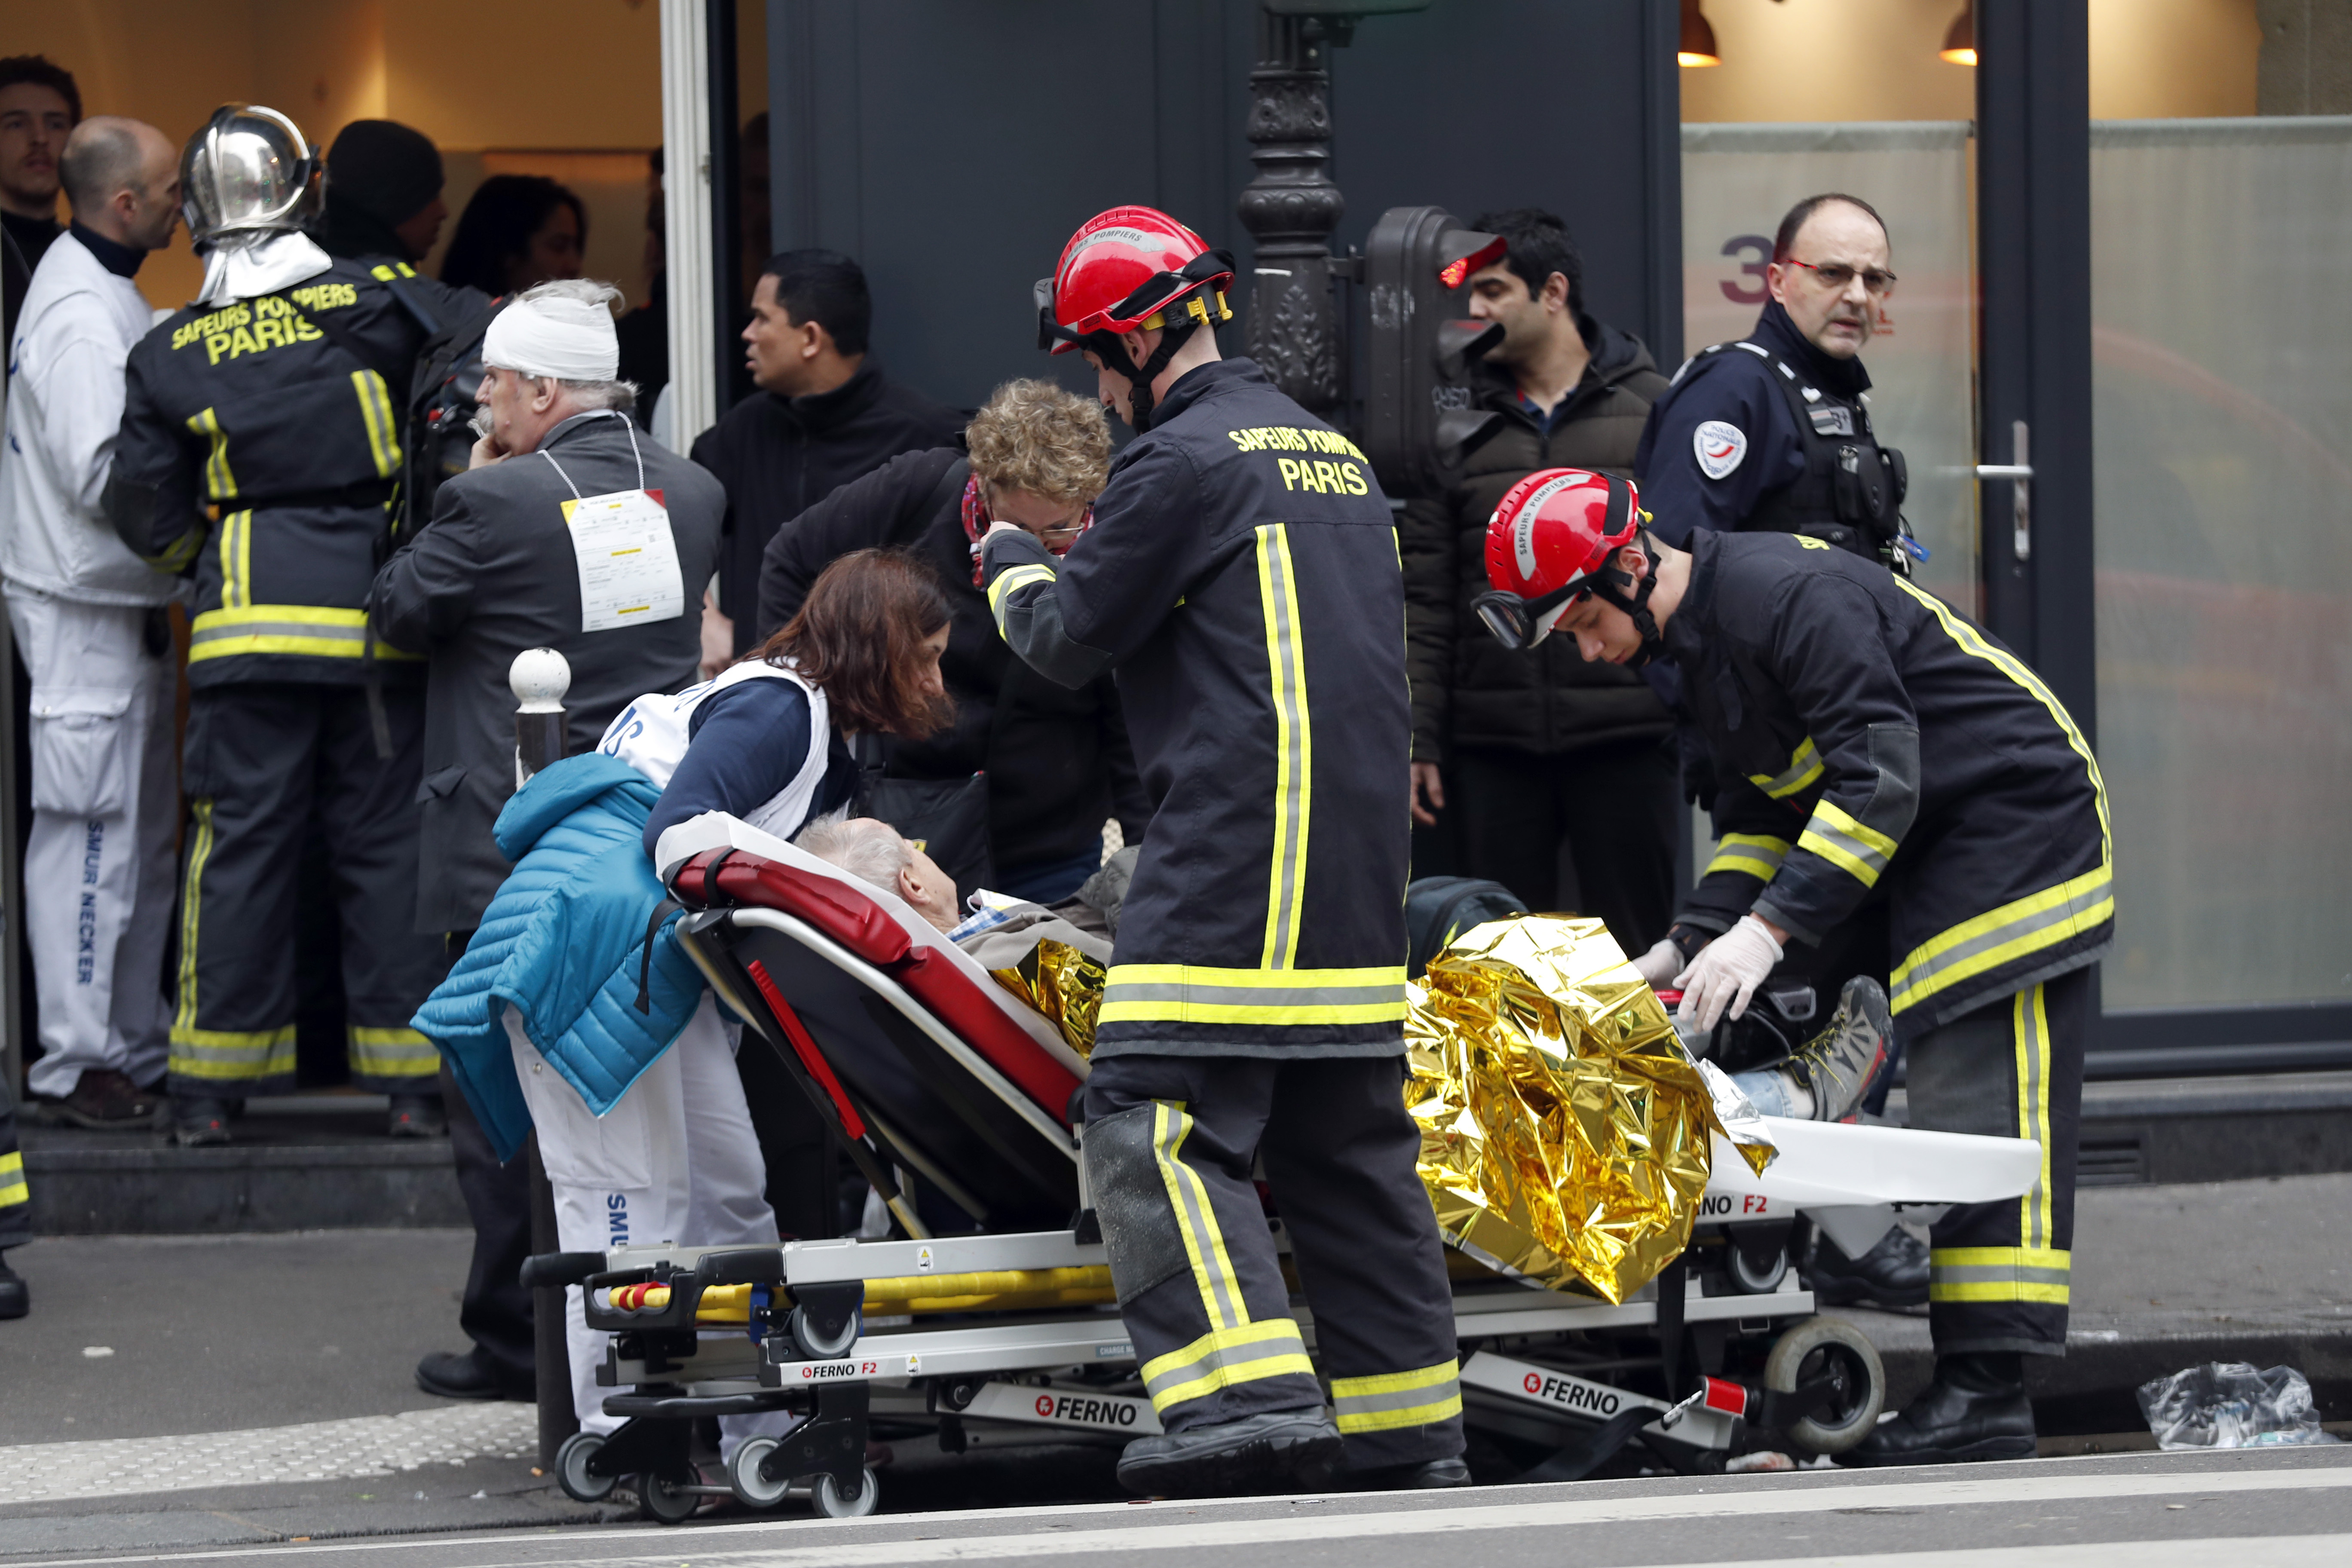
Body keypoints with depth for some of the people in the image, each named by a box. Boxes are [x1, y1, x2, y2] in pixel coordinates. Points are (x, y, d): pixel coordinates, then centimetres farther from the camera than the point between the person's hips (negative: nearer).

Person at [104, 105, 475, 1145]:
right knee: (389, 842, 5)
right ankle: (410, 1083, 6)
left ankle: (210, 1091, 5)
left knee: (238, 843, 4)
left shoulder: (168, 357, 3)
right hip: (377, 623, -1)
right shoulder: (375, 304, -2)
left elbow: (148, 522, 5)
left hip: (246, 627, 1)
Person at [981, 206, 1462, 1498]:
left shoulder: (1185, 459, -8)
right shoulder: (1335, 456, 20)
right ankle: (1412, 1443, 13)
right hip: (1360, 866, 9)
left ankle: (1249, 1405, -25)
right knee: (1347, 1138, 12)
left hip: (1236, 855, -9)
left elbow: (1071, 639, -3)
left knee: (1157, 1121, -12)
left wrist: (1013, 563, 18)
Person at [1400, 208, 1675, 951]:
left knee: (1631, 951, 2)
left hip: (1625, 738, -2)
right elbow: (1424, 596, 8)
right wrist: (1417, 738, 2)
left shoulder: (1652, 410, 5)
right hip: (1493, 745, 2)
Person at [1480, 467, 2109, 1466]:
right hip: (1942, 858, 10)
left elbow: (1878, 780, -25)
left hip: (2023, 820, -10)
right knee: (1950, 1101, 4)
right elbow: (1761, 804, 20)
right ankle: (1973, 1383, 1)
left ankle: (1989, 1396, -17)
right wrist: (1697, 943, 7)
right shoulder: (1699, 637, 12)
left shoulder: (1790, 595, -20)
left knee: (1987, 1109, -14)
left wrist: (1770, 928, -27)